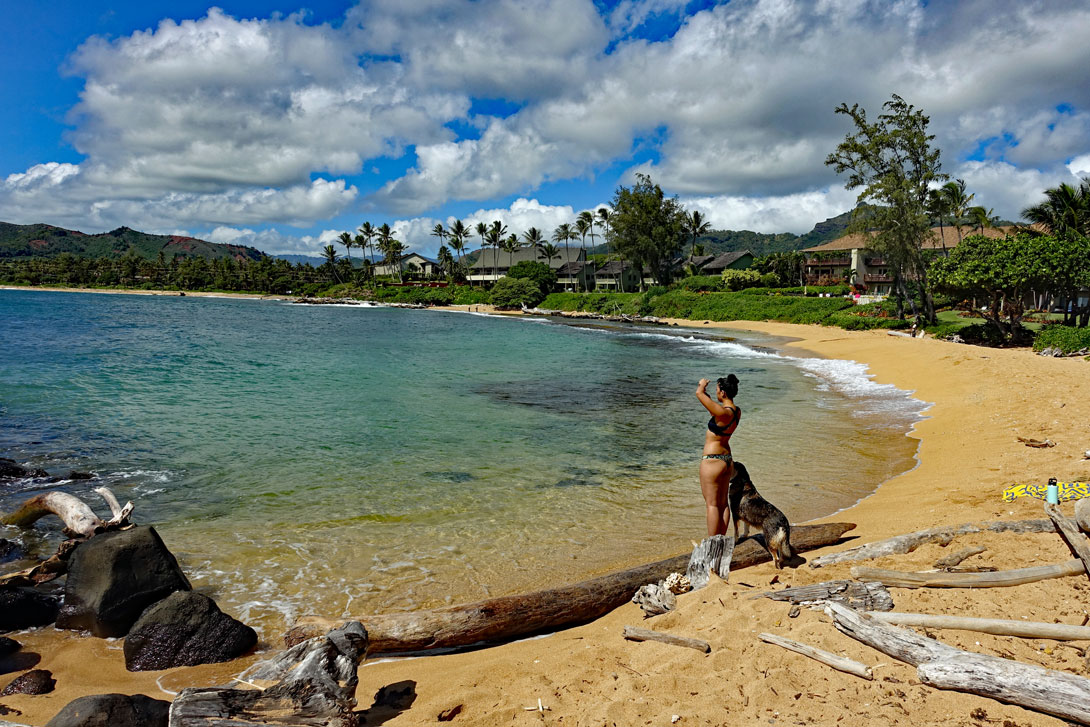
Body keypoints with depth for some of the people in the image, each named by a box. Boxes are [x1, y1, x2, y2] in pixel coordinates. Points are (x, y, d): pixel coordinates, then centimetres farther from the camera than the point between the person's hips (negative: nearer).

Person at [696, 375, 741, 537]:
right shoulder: (736, 411, 1)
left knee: (712, 504, -1)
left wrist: (702, 387, 2)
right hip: (727, 460, 9)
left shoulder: (723, 412, -24)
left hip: (712, 461, -9)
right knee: (723, 503, 16)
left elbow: (698, 393, -20)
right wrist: (705, 393, 20)